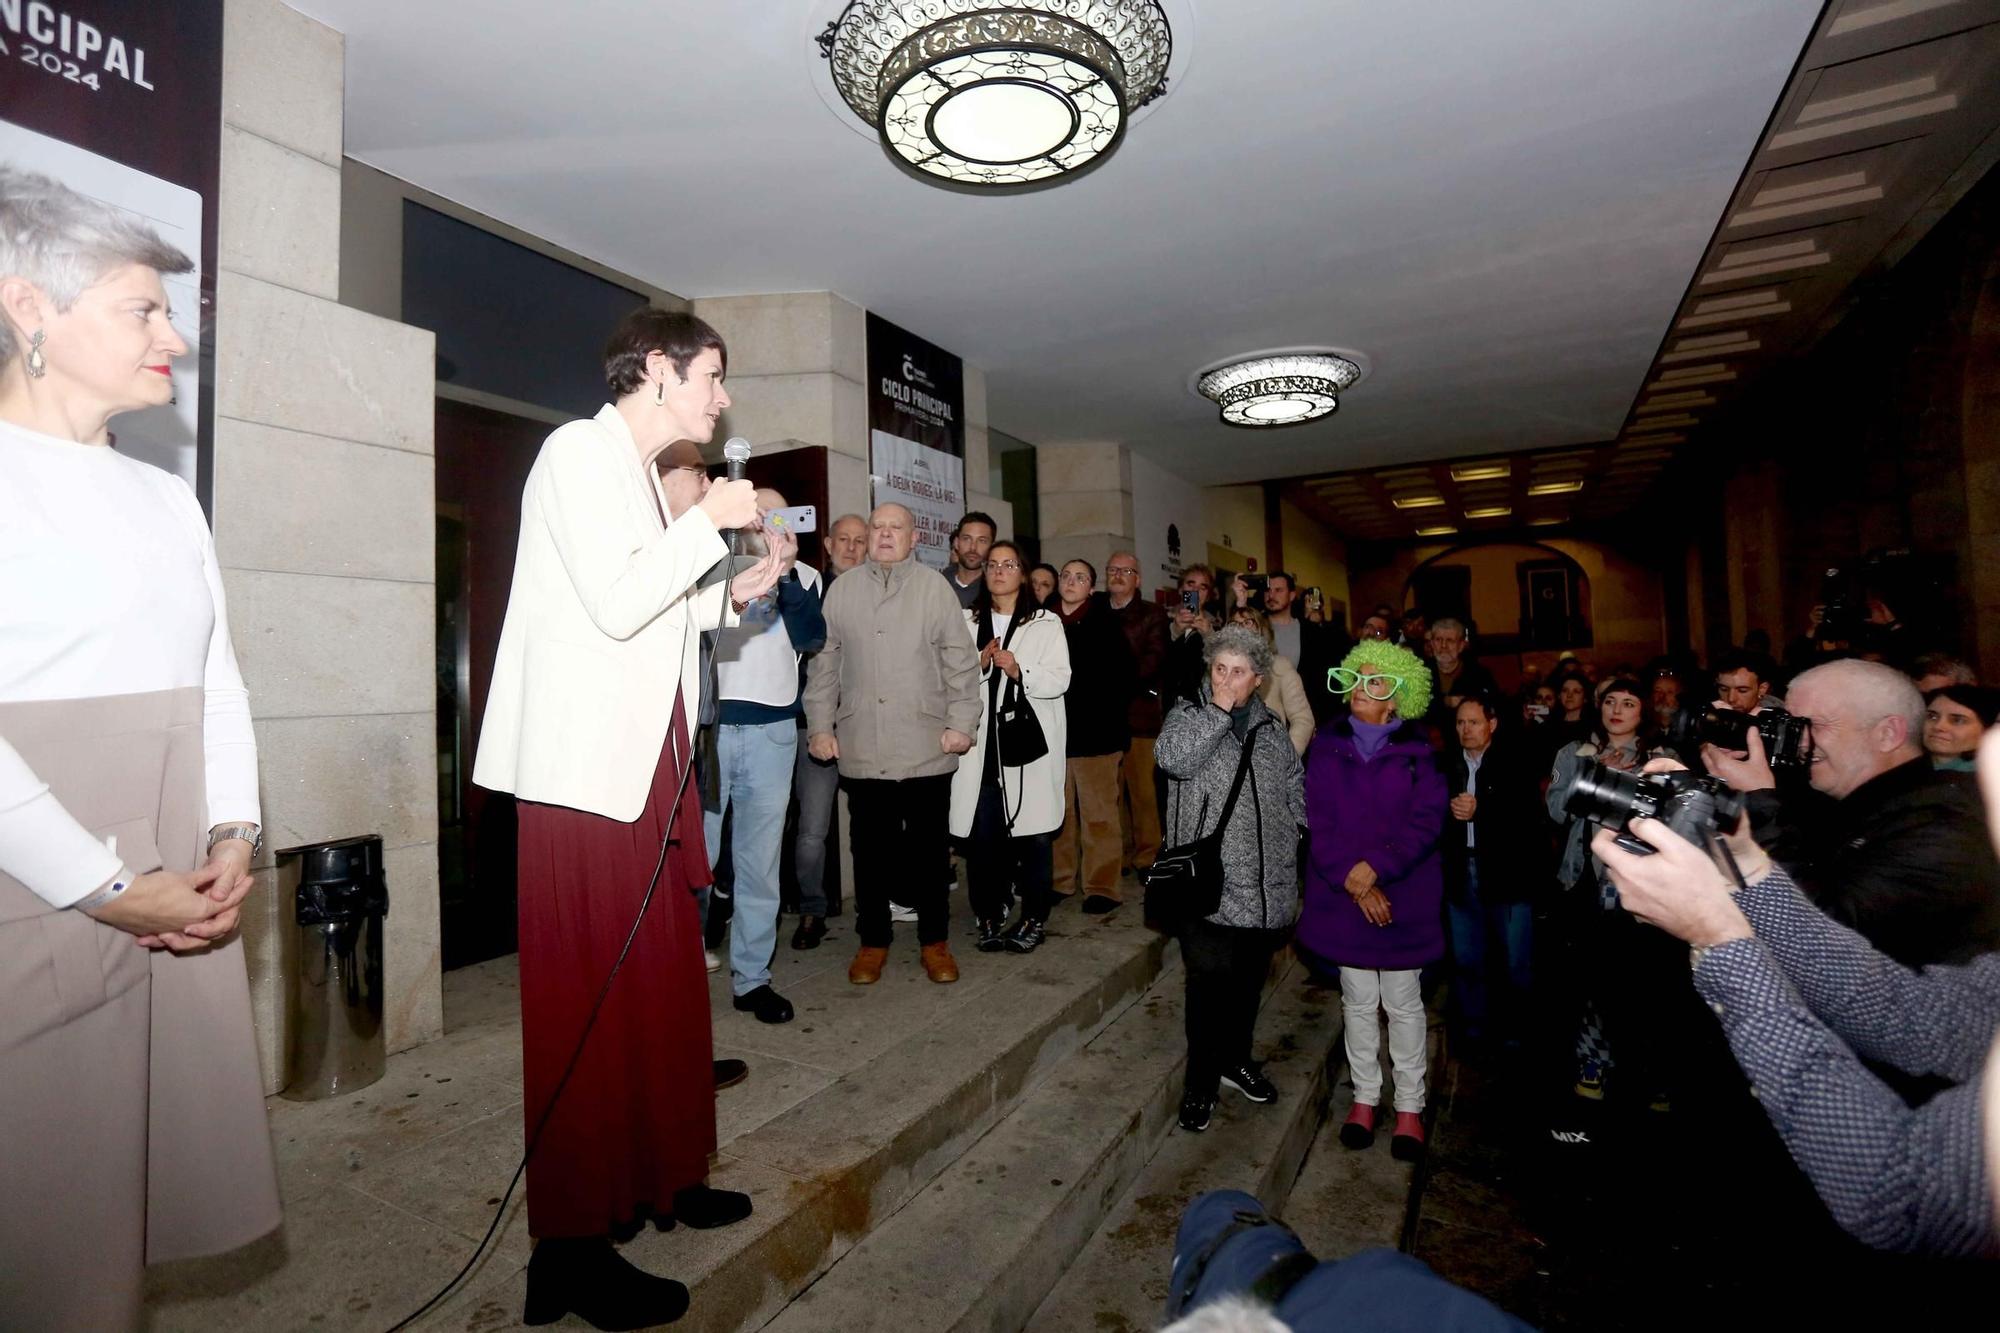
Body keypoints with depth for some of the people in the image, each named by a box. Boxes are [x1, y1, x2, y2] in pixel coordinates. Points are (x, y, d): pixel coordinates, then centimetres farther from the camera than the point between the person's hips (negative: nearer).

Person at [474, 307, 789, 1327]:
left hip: (648, 766, 9)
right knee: (586, 1003, -1)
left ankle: (658, 1175, 32)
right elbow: (613, 604, -19)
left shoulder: (647, 477, 18)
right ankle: (571, 1249, 13)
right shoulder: (580, 451, -7)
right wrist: (706, 520, -11)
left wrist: (739, 590, 8)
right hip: (586, 772, -9)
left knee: (661, 981, 15)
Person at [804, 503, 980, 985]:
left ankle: (935, 941, 23)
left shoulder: (935, 587, 3)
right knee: (871, 850, 10)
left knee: (927, 849, 7)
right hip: (861, 748, 2)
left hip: (926, 747, -1)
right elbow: (824, 664, 10)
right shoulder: (842, 590, 9)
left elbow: (960, 661, 1)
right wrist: (820, 726, 6)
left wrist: (961, 722, -5)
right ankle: (873, 940, 25)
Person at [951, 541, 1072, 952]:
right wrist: (981, 664, -10)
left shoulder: (1047, 624, 8)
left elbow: (1058, 680, -2)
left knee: (1033, 834, 0)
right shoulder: (967, 623, 16)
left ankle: (1033, 919, 14)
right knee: (981, 835, 1)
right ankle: (989, 917, 16)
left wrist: (1019, 670, -17)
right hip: (981, 744, 2)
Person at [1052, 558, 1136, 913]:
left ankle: (1101, 887, 10)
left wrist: (1111, 720, -7)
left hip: (1095, 733, -3)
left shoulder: (1105, 623, 0)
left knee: (1098, 813, 2)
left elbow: (1125, 676, -3)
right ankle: (1061, 880, 23)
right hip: (1054, 732, 3)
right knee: (1059, 811, 11)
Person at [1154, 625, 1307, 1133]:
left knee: (1250, 977, 18)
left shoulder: (1269, 727, 10)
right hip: (1210, 882, -5)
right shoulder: (1189, 714, -4)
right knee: (1210, 981, 0)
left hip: (1267, 883, 5)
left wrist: (1302, 834, 10)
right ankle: (1200, 1083, 17)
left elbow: (1295, 785, 20)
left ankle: (1235, 1060, 39)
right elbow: (1173, 758, -26)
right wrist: (1219, 710, -20)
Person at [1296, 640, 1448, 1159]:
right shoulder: (1327, 747, 2)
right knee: (1358, 1002, 13)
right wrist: (1352, 880, -14)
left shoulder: (1418, 750, -1)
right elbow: (1317, 822, -5)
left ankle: (1409, 1105, 25)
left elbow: (1426, 821, -10)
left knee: (1403, 1003, 9)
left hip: (1404, 898, -1)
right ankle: (1365, 1096, 28)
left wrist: (1374, 868, -19)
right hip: (1343, 897, 2)